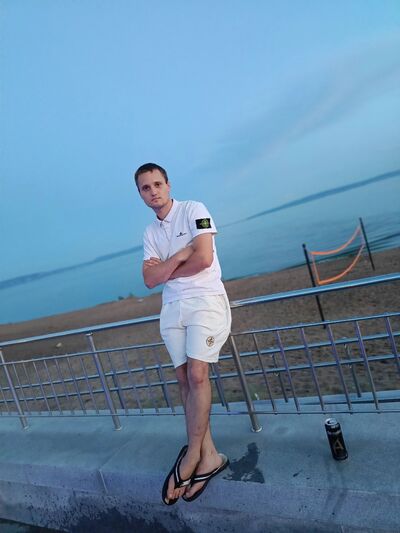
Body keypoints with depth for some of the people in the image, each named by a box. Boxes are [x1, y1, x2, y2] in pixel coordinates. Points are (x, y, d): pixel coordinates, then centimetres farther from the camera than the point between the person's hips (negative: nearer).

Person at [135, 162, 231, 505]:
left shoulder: (193, 210, -2)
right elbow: (150, 280, 4)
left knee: (197, 375, -14)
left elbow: (204, 258, -15)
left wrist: (166, 269, -2)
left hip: (205, 300, -6)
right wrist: (180, 256, -10)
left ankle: (192, 457, -2)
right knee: (185, 381, 2)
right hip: (172, 308, 6)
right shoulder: (150, 233, 15)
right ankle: (209, 455, 9)